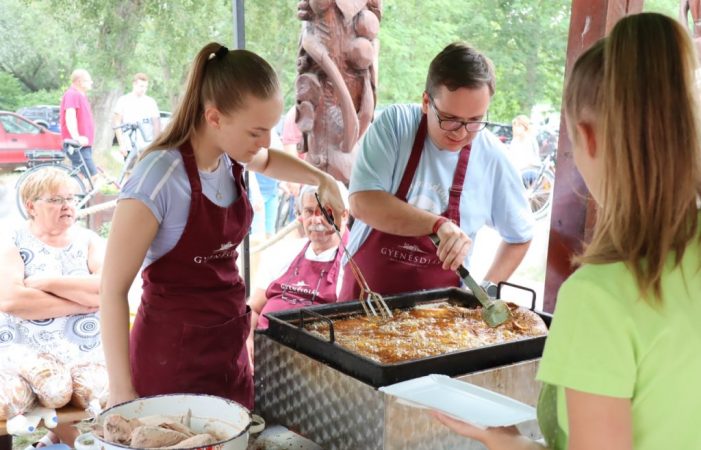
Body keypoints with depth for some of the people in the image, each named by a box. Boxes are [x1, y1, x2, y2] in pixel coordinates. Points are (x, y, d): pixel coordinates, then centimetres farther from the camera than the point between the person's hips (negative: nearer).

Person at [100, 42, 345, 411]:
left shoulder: (230, 155, -2)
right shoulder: (159, 178, -22)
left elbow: (265, 161, 25)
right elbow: (113, 289, -17)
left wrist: (321, 180, 9)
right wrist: (121, 392, -18)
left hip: (230, 344, 7)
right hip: (174, 353, -7)